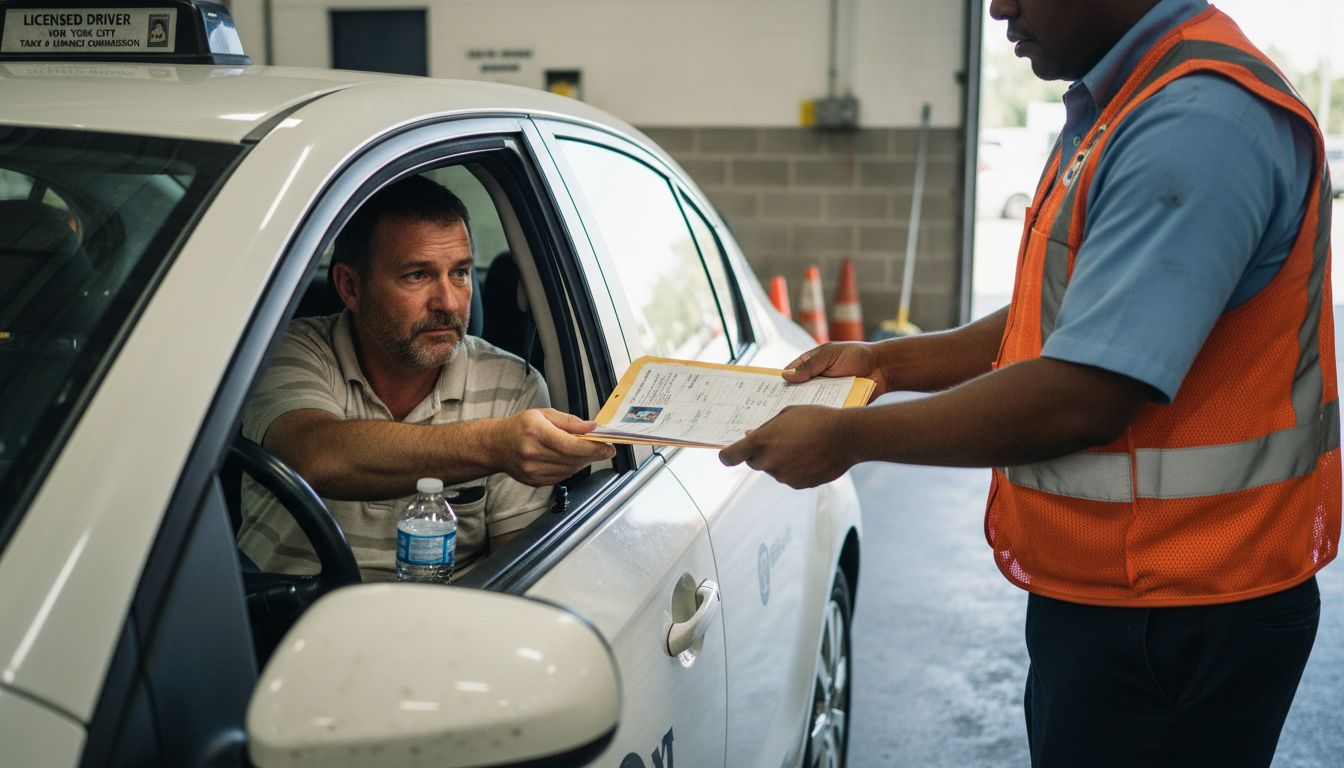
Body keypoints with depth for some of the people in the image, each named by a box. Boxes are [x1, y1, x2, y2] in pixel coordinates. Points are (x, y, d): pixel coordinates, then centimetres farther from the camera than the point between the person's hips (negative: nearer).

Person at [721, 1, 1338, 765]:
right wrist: (886, 362, 9)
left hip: (1173, 616, -9)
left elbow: (1082, 399, -27)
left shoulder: (1199, 122, -23)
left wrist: (849, 435, -18)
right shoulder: (1118, 106, 9)